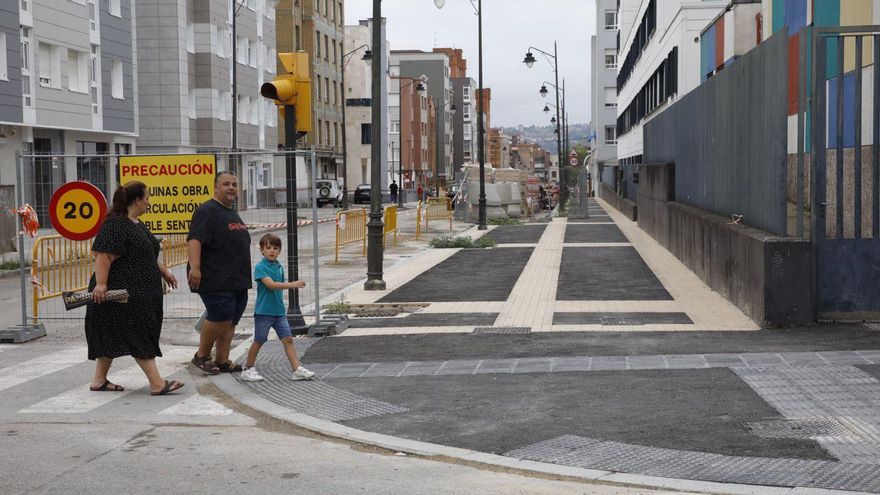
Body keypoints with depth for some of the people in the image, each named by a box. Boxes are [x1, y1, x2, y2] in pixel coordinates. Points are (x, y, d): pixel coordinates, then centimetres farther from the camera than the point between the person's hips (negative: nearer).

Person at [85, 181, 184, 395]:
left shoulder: (136, 224, 16)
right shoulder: (115, 224, -17)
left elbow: (147, 255, 28)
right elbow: (103, 255, -25)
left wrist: (164, 271, 29)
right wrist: (100, 283, -31)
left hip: (139, 292, 10)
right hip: (122, 291, -10)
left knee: (111, 337, 13)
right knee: (138, 337, -9)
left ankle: (99, 380, 19)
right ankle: (157, 383, -8)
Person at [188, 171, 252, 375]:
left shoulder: (233, 213, 20)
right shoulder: (207, 211, -10)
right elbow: (194, 240, -21)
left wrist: (244, 276, 30)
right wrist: (194, 267, -33)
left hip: (238, 281, 9)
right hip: (215, 280, -9)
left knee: (231, 320, 8)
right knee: (221, 316, -13)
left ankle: (222, 360, 14)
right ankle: (202, 356, 3)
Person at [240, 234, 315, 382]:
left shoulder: (279, 267, 9)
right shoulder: (260, 267, -12)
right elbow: (271, 284, -25)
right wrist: (292, 284, -32)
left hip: (279, 312, 6)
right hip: (263, 312, -6)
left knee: (288, 339, -1)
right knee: (259, 341, 4)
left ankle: (297, 369, -2)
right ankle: (248, 369, 19)